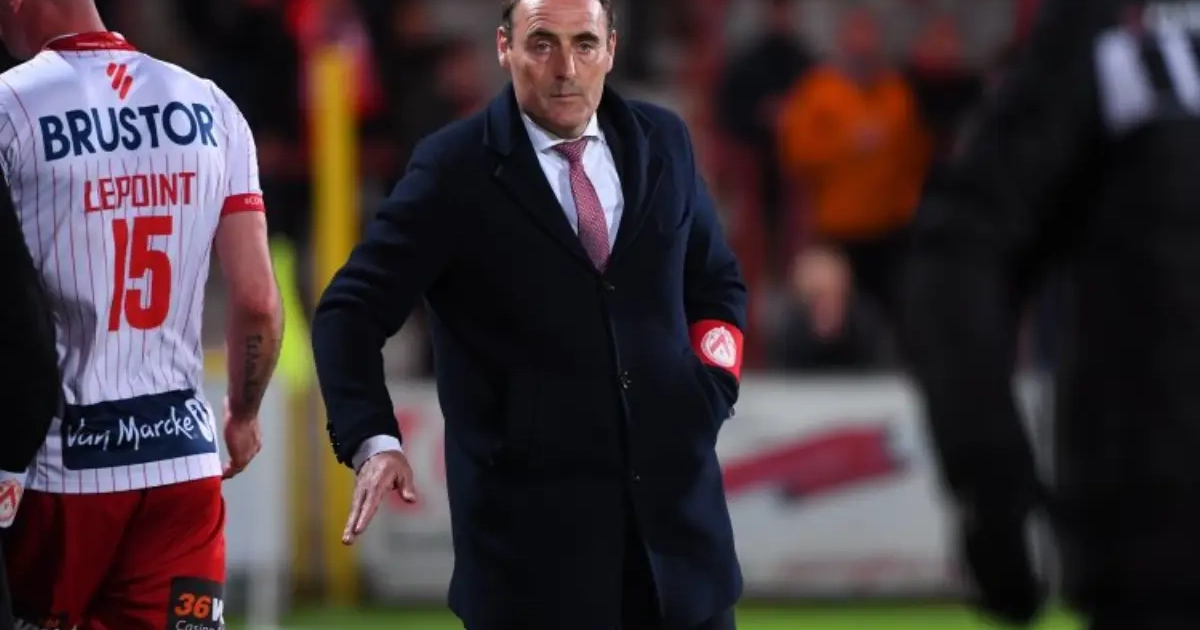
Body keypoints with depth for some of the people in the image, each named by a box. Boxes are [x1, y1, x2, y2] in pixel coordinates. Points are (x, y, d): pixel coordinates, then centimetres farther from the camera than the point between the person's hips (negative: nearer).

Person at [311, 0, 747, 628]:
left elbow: (716, 282, 22)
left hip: (673, 499, 4)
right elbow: (350, 311, -7)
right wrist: (373, 442, -22)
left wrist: (709, 390, 4)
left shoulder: (662, 143, 8)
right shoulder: (455, 169, -5)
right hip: (533, 520, -4)